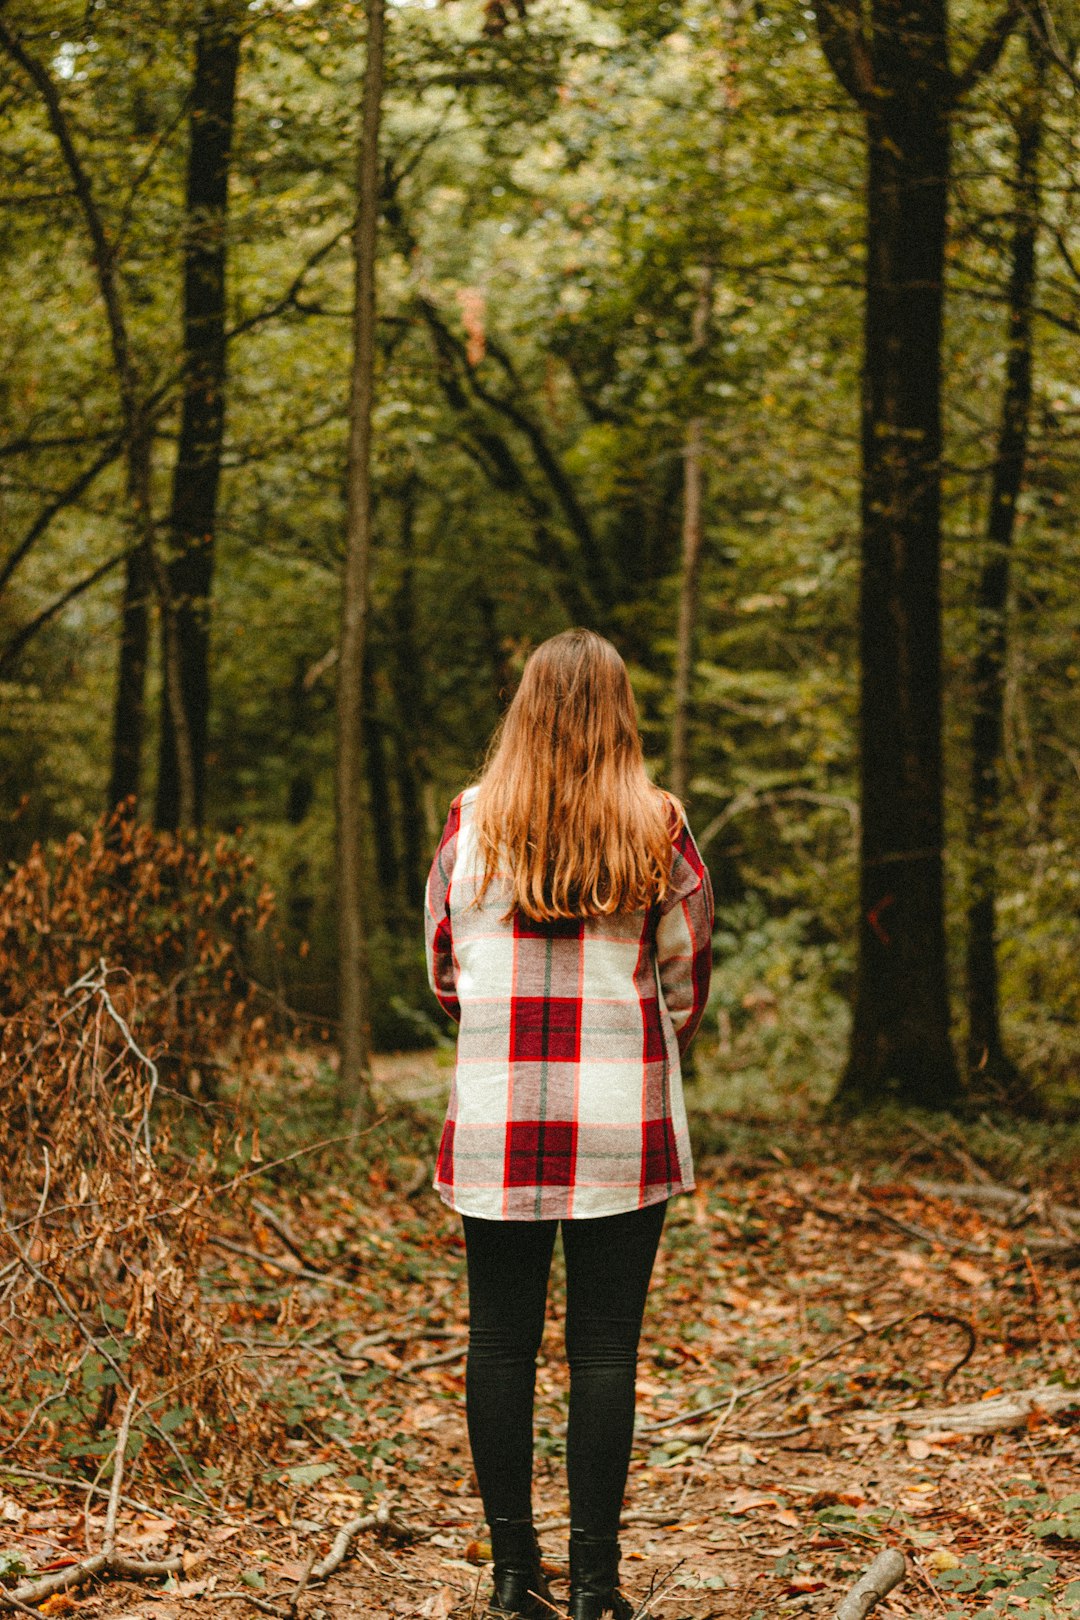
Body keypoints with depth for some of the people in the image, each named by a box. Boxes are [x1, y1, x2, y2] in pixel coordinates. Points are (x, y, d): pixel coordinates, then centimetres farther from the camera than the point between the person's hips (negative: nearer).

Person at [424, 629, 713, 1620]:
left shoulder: (471, 823, -1)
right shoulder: (660, 832, -3)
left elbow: (443, 972, 9)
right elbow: (688, 983, 4)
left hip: (498, 1121, 1)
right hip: (625, 1127, -1)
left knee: (501, 1341, 9)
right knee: (605, 1349, 4)